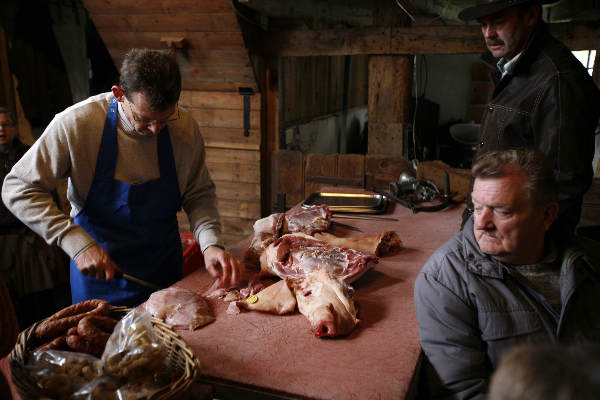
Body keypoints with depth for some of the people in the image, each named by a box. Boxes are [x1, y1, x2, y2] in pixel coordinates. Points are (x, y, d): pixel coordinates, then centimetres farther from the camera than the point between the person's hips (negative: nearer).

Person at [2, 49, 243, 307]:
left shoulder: (185, 127, -14)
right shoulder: (77, 123, -22)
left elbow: (199, 194, -4)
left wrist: (210, 243, -22)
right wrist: (79, 244, -26)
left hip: (163, 266, 3)